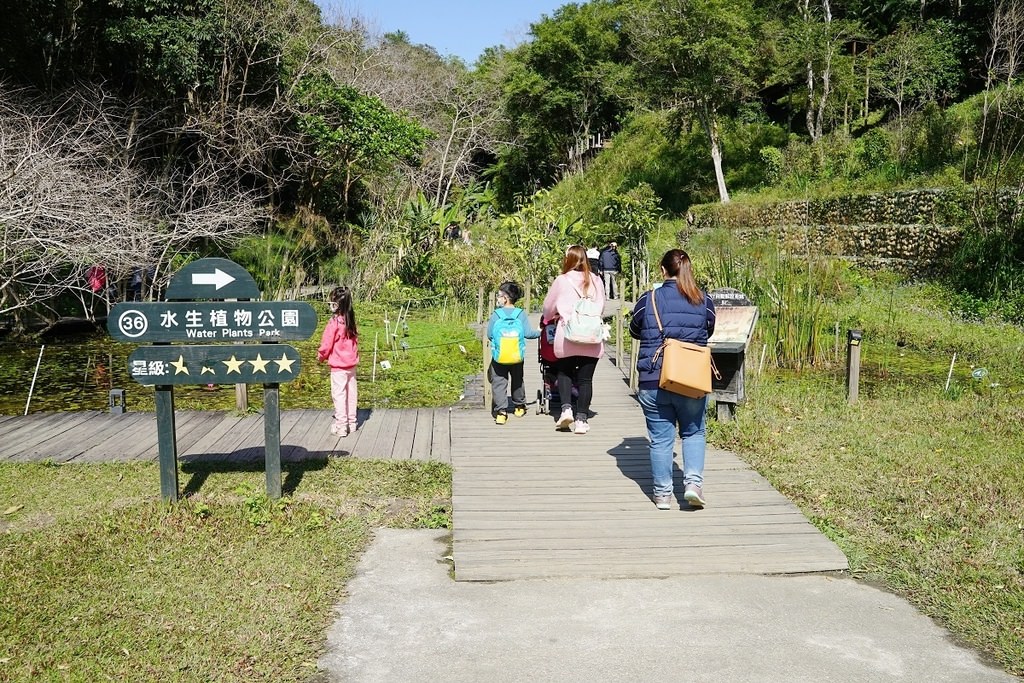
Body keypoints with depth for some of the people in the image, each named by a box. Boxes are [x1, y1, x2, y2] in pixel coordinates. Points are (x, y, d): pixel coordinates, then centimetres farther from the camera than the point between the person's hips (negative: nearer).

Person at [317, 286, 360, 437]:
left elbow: (327, 343, -13)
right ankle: (351, 423, 23)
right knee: (351, 393, 14)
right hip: (351, 363, 7)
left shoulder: (335, 322, -19)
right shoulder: (351, 320, 1)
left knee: (339, 395, 1)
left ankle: (341, 426, 4)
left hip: (338, 365, -7)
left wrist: (321, 356, 4)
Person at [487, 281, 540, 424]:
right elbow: (527, 333, -7)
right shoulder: (521, 314, -4)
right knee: (517, 380, 21)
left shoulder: (496, 314, -6)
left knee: (499, 383, 2)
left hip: (499, 358, -2)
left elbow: (489, 334, -2)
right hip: (517, 357, 2)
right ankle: (519, 407, 34)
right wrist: (539, 332, 11)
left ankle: (501, 411, -9)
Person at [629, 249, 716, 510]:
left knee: (660, 438, 8)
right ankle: (693, 481, 2)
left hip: (653, 381, -1)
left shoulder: (647, 300, -5)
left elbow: (635, 332, 12)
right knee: (693, 433, 17)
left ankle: (663, 493, 14)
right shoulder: (704, 301, -1)